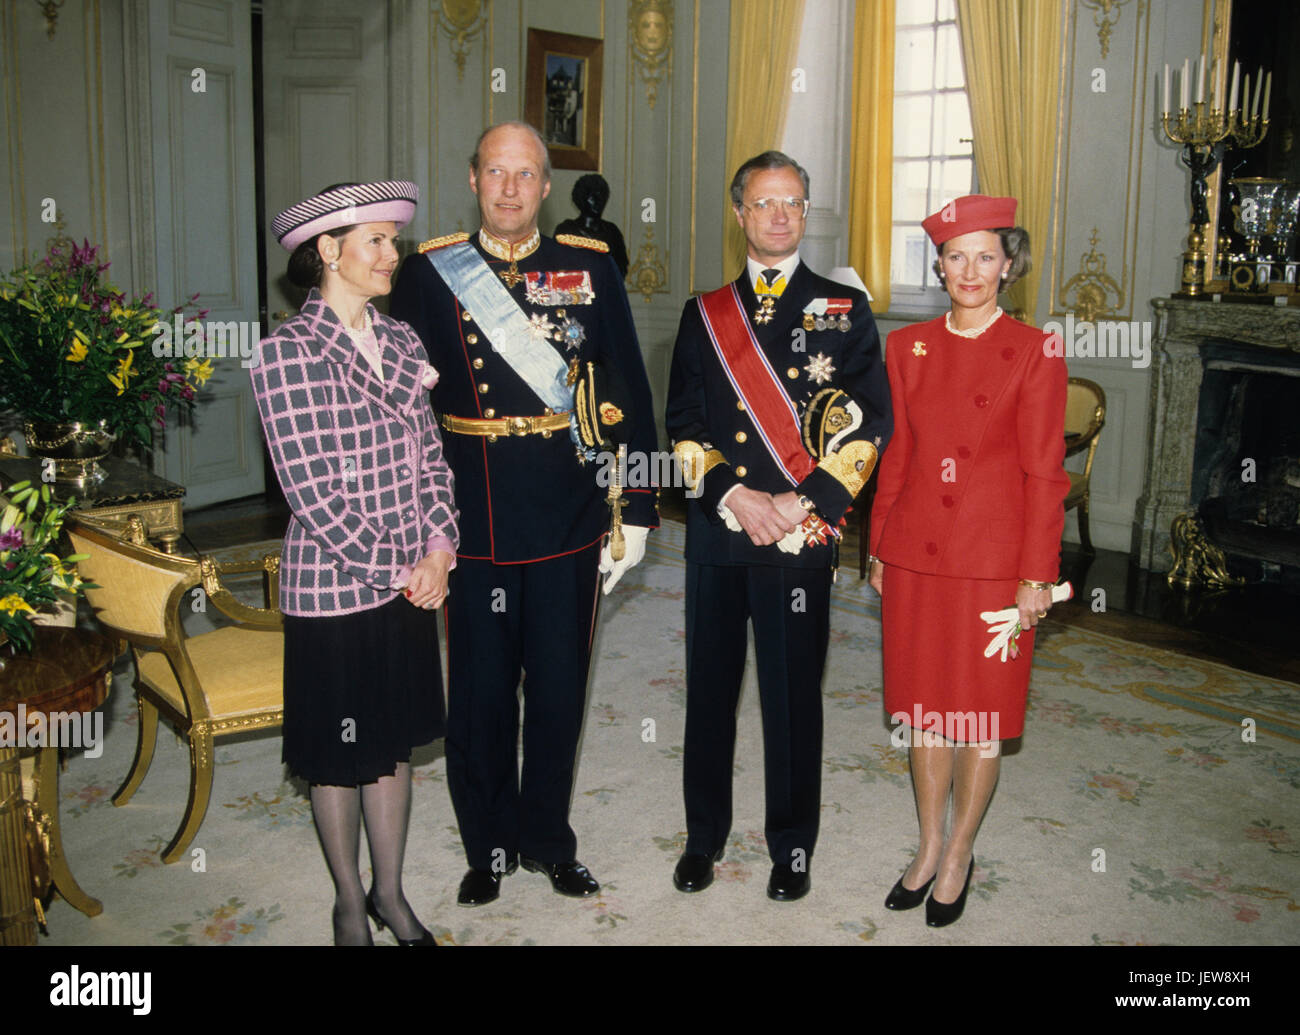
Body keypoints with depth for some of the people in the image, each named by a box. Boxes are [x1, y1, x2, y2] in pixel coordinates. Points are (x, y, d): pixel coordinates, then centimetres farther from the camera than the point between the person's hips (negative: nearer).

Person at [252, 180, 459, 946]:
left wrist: (438, 552, -6)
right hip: (334, 586, -5)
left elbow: (430, 454, 7)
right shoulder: (289, 351, -13)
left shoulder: (401, 340, 6)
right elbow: (311, 490, -16)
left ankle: (390, 893, 34)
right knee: (340, 755, 11)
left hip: (411, 580, 5)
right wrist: (394, 569, -13)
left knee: (396, 742, 16)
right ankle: (349, 903, 32)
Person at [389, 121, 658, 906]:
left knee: (560, 687, 11)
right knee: (481, 689, 10)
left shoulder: (591, 267, 2)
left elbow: (630, 394, 2)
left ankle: (548, 838, 32)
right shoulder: (429, 272, 1)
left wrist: (637, 510, 0)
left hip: (570, 518, 1)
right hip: (471, 521, 0)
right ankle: (490, 846, 30)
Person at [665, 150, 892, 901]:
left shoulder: (845, 311, 6)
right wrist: (733, 495, -9)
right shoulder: (705, 313, 12)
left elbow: (871, 424, -2)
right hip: (717, 530, 2)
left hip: (804, 533, -2)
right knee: (711, 687, 10)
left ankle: (793, 846, 21)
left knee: (794, 694, 5)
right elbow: (684, 422, 6)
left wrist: (800, 505, -11)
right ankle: (705, 834, 26)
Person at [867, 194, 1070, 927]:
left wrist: (1037, 576, -8)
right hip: (916, 556, 4)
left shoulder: (1035, 353, -5)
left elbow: (1044, 472, -6)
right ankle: (930, 847, 31)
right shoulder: (907, 347, 6)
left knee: (983, 714, 7)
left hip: (994, 560, -3)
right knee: (926, 707, 14)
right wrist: (880, 550, 8)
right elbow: (895, 456, 9)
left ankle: (961, 855, 26)